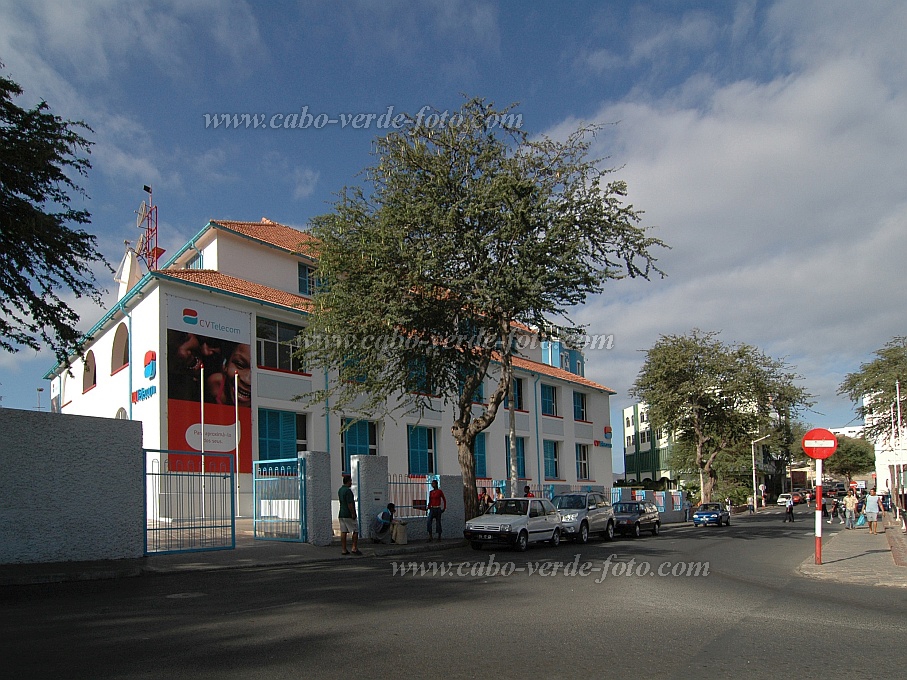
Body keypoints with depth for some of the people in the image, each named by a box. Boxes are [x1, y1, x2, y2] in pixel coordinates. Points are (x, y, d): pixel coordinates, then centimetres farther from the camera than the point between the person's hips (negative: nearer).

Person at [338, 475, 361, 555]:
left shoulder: (340, 490, 13)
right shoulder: (348, 491, -16)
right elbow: (350, 504, -21)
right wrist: (353, 514, -16)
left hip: (341, 514, 8)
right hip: (348, 515, -8)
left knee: (343, 532, 6)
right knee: (356, 531, 1)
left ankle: (343, 550, 5)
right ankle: (354, 548, -1)